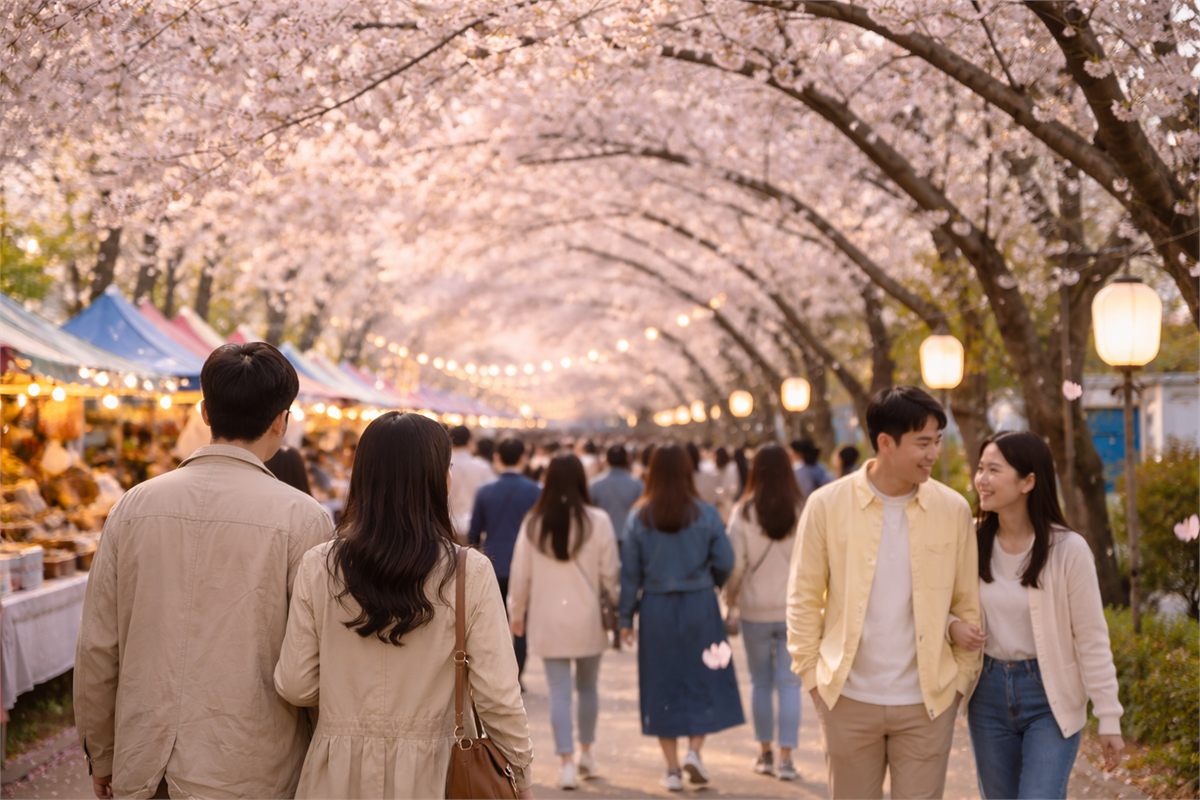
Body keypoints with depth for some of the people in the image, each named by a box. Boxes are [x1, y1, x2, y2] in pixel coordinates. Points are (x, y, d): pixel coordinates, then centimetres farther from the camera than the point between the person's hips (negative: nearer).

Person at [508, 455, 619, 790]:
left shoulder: (533, 523, -3)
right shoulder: (597, 521, -9)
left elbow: (520, 574, 2)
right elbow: (609, 573, -6)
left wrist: (517, 612, 15)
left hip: (547, 620, 0)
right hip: (587, 618, 0)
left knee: (559, 691, 4)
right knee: (588, 686, 17)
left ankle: (567, 761, -2)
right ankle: (586, 753, 27)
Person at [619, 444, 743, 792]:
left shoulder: (639, 518, -3)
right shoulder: (706, 514, -6)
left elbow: (630, 573, -1)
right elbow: (725, 563, -5)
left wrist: (626, 618, 7)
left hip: (656, 609, 1)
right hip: (699, 606, -1)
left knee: (663, 685, 9)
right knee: (704, 681, 13)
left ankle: (672, 769, 12)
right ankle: (694, 750, -1)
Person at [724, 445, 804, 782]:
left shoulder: (743, 513, -8)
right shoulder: (803, 511, -8)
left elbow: (735, 564, -5)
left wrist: (730, 601, 10)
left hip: (755, 610, 0)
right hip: (795, 610, 0)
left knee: (761, 682, 13)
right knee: (790, 683, 5)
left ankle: (765, 754, 21)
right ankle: (785, 758, 2)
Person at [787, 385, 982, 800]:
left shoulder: (953, 509, -2)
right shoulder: (827, 504, -5)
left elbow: (968, 604, 6)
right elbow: (804, 598, 2)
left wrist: (962, 677, 2)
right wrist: (811, 675, -2)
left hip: (928, 703, 1)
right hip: (849, 700, 0)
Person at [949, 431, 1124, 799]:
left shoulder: (1067, 549, -14)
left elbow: (1092, 638, -9)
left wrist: (1109, 718, -10)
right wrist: (952, 626, -13)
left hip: (1050, 697, -4)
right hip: (989, 692, 4)